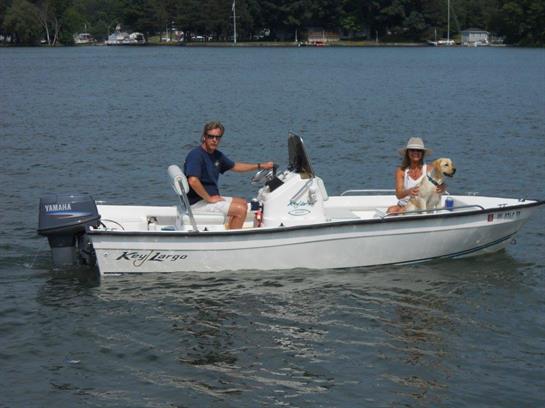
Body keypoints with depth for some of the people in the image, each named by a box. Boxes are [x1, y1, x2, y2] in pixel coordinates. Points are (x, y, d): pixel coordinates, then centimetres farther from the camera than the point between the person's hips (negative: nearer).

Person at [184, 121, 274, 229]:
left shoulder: (217, 155, 11)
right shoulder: (196, 155, -18)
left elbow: (235, 166, 26)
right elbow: (193, 181, -31)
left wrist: (260, 166, 22)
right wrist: (209, 199, -22)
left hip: (211, 197, 10)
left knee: (243, 203, 17)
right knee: (241, 209, -15)